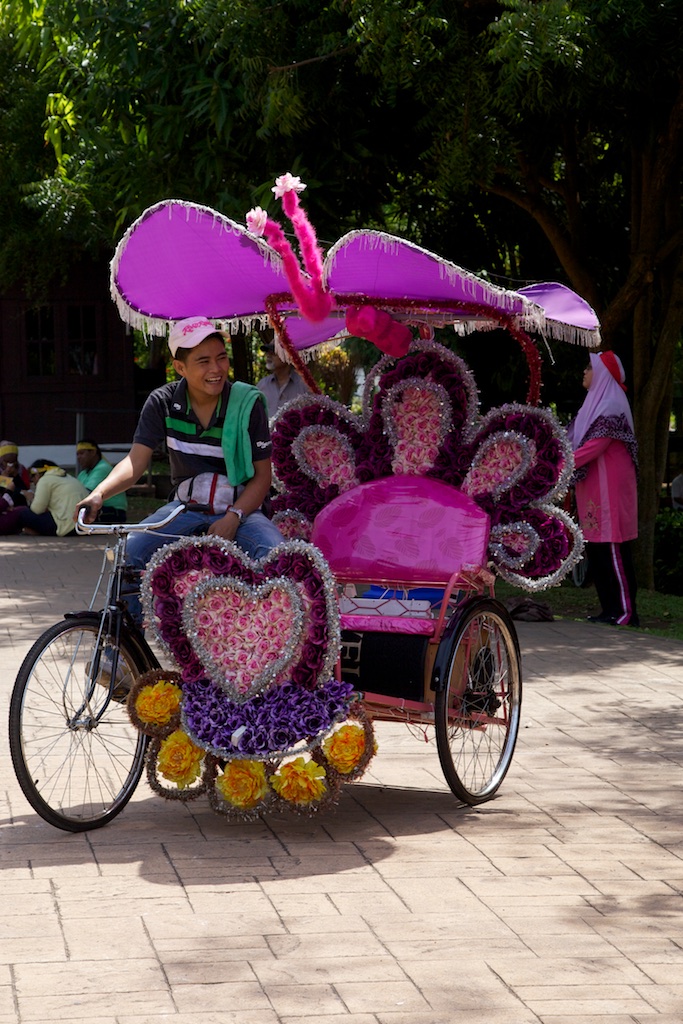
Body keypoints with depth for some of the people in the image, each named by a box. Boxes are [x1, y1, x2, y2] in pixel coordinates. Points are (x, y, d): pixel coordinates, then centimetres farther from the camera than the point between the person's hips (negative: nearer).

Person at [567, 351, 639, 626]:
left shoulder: (611, 406, -12)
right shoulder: (596, 402, 18)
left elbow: (595, 445, -21)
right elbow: (579, 442, 21)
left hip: (609, 489, -10)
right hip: (593, 489, 10)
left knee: (613, 549, -9)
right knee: (596, 550, 9)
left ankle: (625, 611, -8)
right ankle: (610, 608, 13)